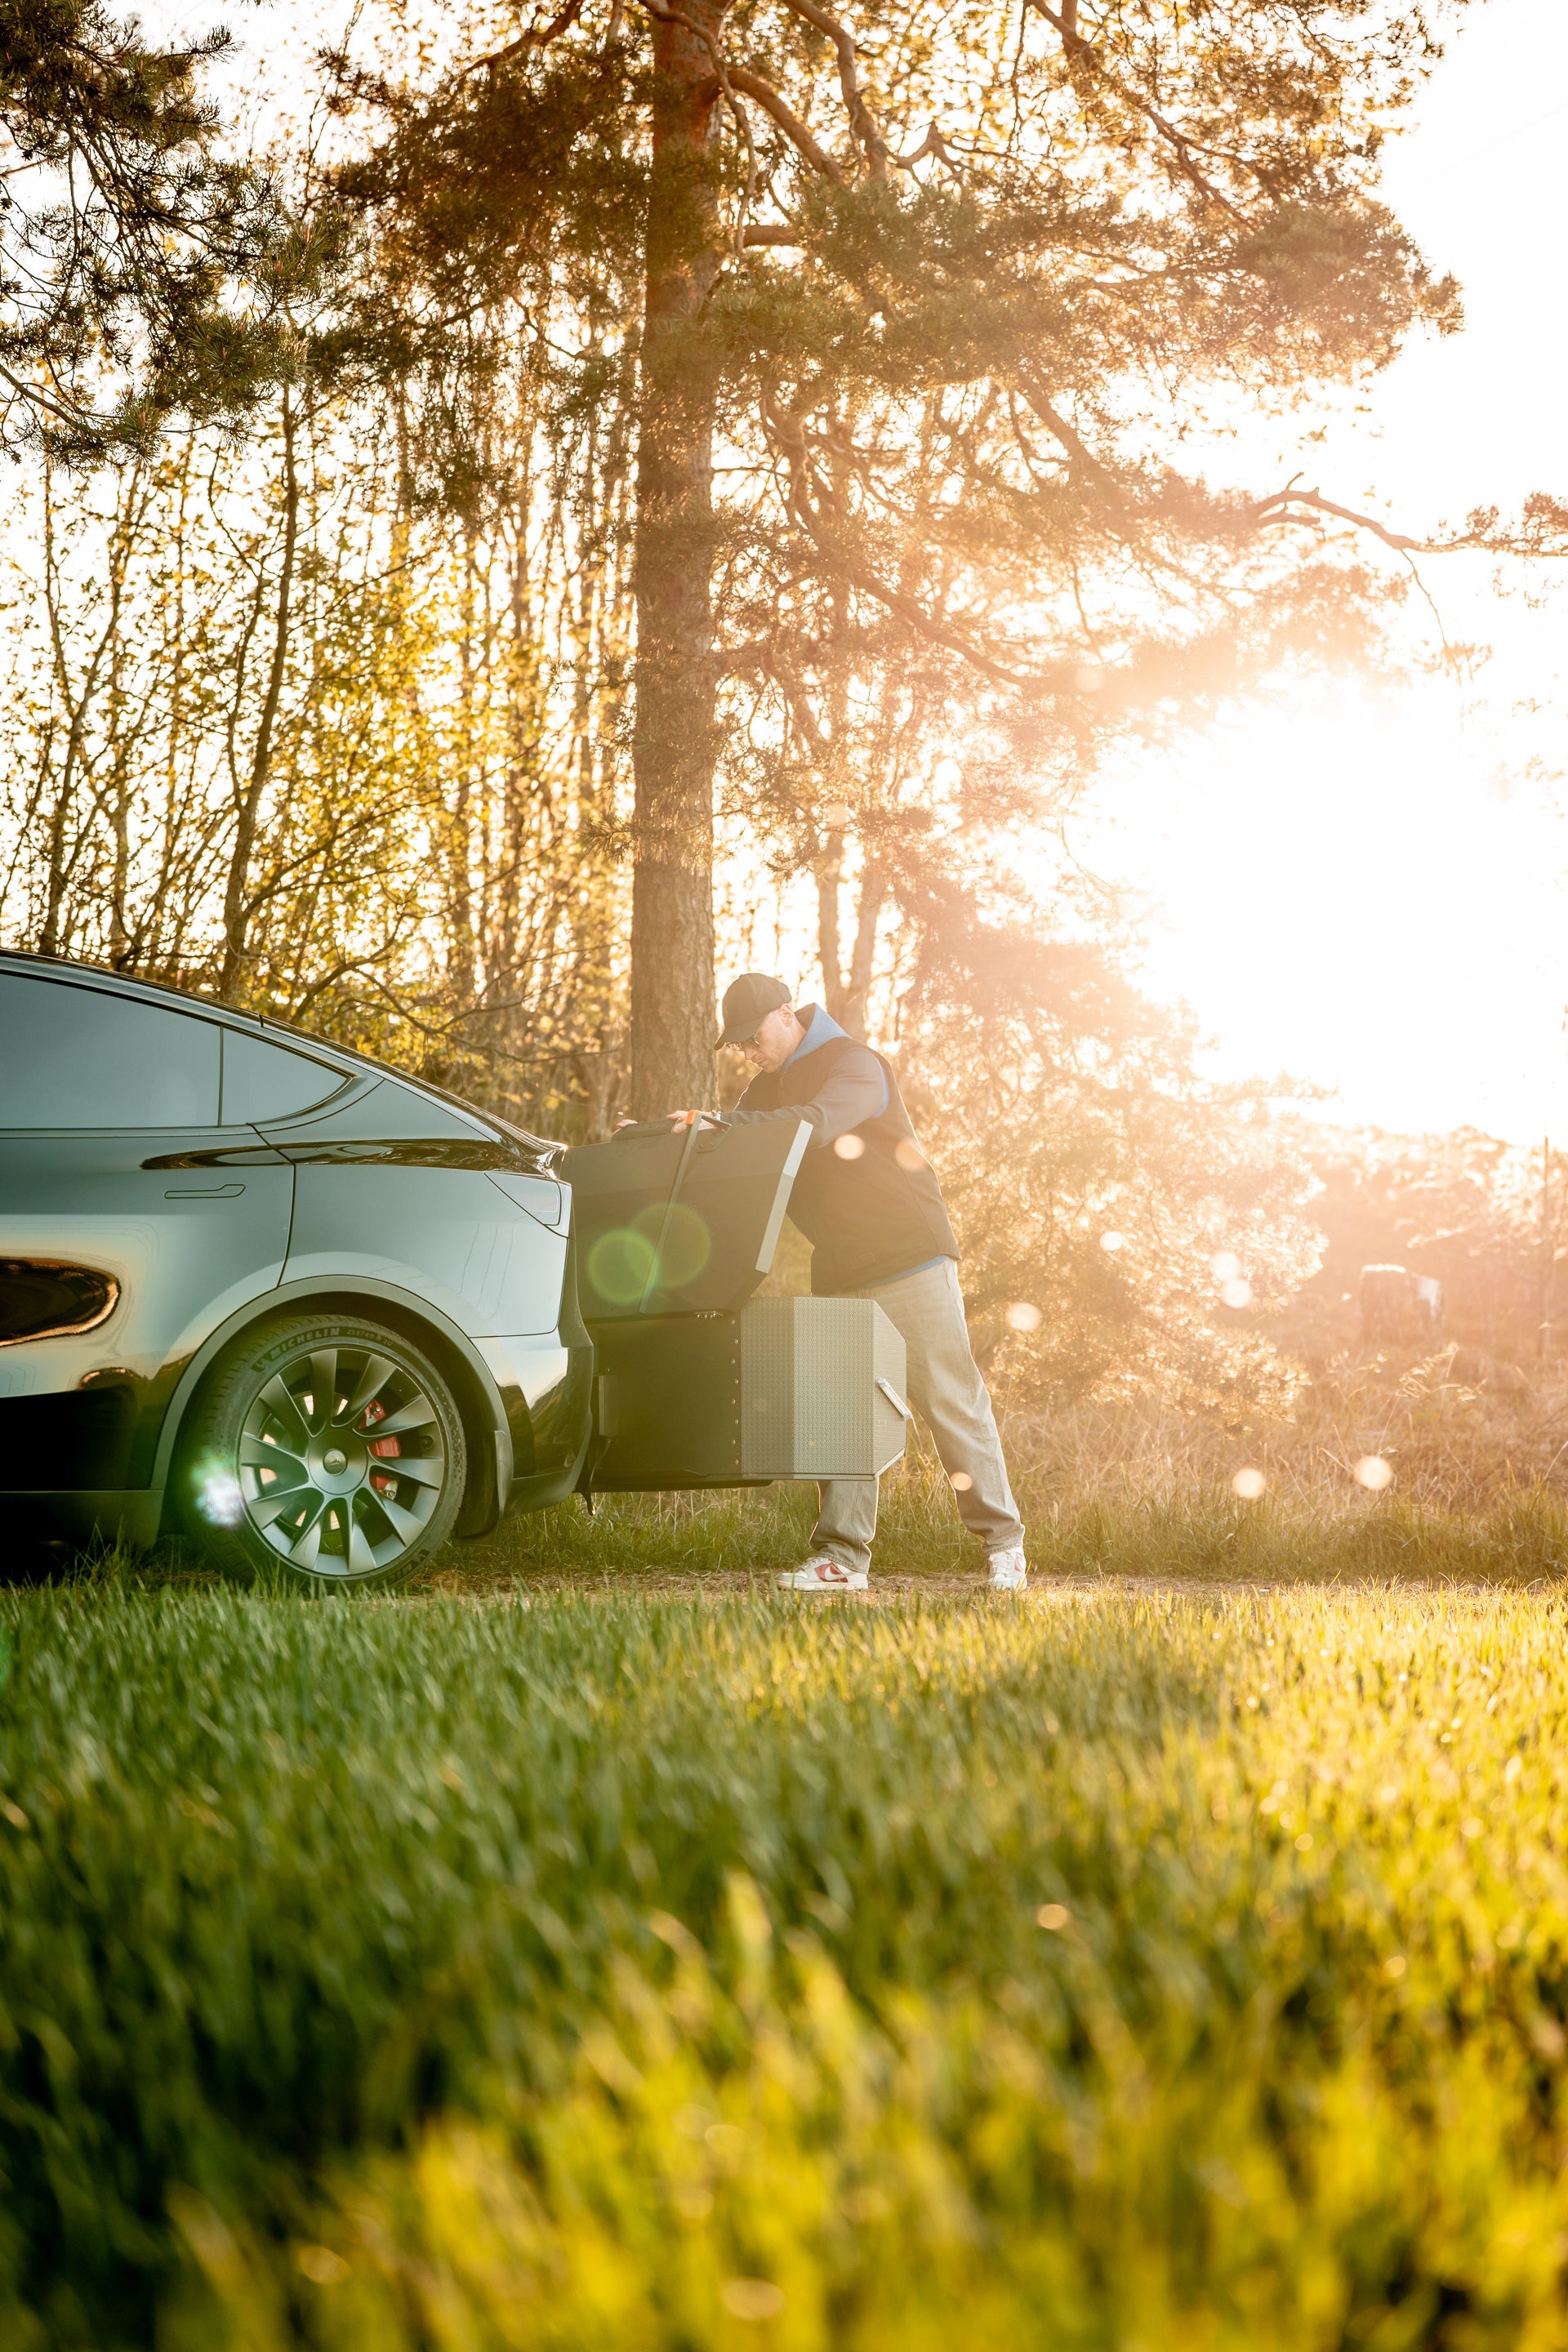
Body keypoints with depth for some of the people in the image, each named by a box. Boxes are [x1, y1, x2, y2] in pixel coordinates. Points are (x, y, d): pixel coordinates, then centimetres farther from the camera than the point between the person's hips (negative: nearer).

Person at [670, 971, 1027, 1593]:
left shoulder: (853, 1065, -14)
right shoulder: (769, 1087, 12)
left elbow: (812, 1125, -32)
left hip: (910, 1260, -7)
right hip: (839, 1272, 7)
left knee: (950, 1401, -4)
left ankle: (1002, 1542, 3)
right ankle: (842, 1557, 1)